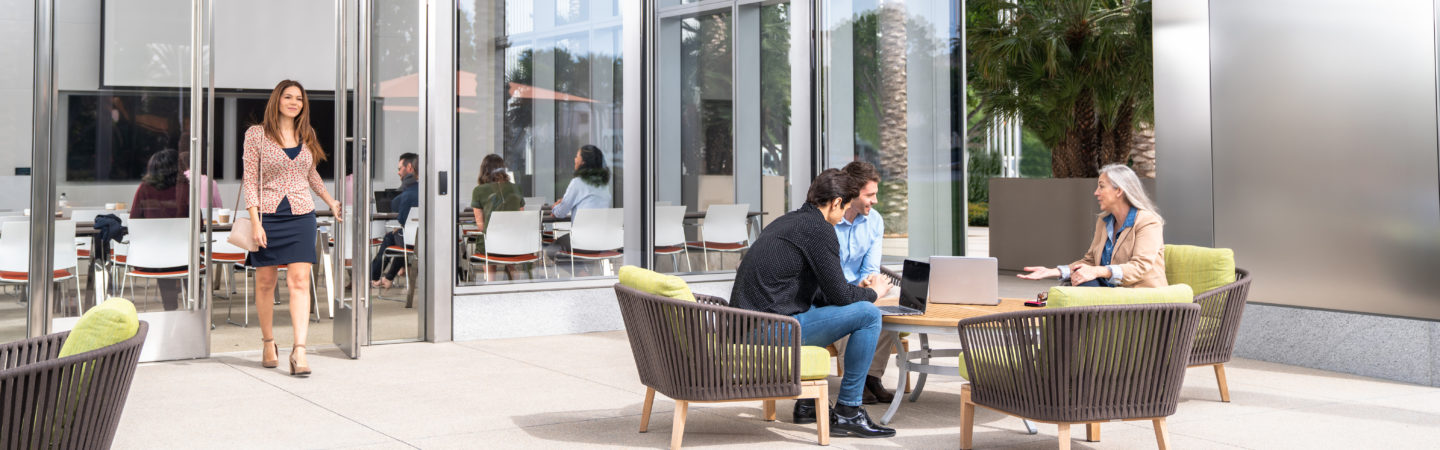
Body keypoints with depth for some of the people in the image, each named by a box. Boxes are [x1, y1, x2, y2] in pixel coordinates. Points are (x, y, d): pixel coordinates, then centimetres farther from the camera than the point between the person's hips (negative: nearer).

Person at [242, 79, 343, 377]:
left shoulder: (306, 136, 11)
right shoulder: (256, 135, 0)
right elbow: (250, 180, -3)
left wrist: (331, 202, 32)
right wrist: (255, 222, -10)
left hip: (301, 216, 2)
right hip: (268, 216, -2)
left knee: (300, 281, -8)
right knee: (265, 282, 6)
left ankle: (299, 350, -12)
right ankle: (268, 344, 23)